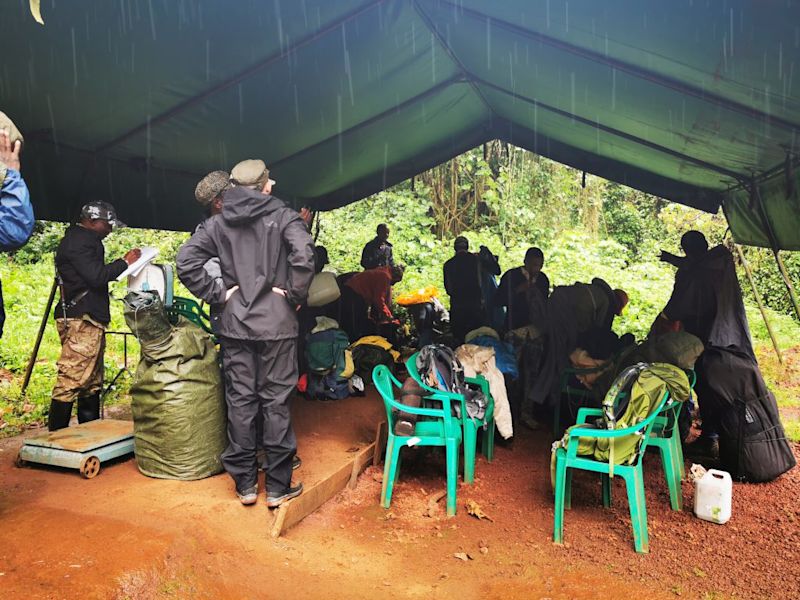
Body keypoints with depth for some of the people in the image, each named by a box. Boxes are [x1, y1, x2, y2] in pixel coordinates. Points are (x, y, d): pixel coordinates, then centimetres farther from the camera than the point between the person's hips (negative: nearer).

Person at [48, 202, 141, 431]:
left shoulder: (85, 240, 23)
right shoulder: (79, 240, -9)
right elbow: (95, 276, -18)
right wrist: (124, 261, -11)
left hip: (90, 320, 11)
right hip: (80, 320, -11)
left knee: (92, 382, 14)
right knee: (71, 381, -11)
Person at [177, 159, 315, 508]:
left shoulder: (219, 222, 7)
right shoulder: (282, 216, -2)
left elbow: (186, 261, -2)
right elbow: (303, 254, -20)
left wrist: (217, 293, 2)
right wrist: (296, 295, -9)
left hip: (234, 324, 3)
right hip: (276, 323, -3)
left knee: (240, 400, 9)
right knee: (276, 401, 3)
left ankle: (245, 484, 19)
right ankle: (278, 487, 11)